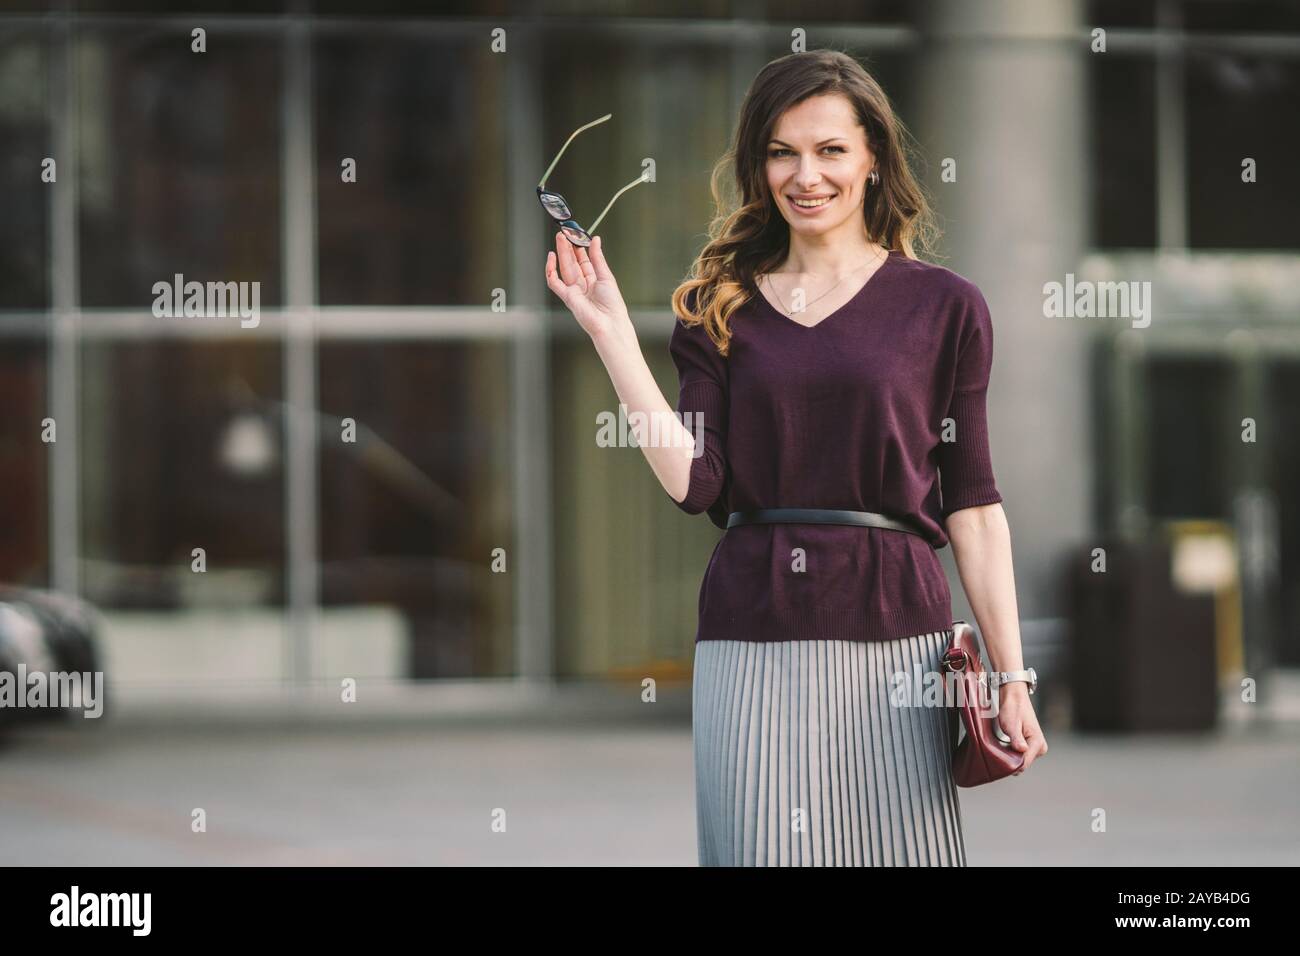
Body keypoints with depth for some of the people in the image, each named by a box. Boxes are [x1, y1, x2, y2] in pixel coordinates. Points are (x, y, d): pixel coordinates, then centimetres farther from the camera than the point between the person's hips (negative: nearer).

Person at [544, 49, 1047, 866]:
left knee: (896, 849, 1)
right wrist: (611, 334, -6)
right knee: (763, 851, 1)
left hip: (892, 636, -1)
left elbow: (972, 503, 3)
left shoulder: (943, 307, 4)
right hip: (752, 639, 1)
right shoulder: (722, 307, 10)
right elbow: (693, 482, -1)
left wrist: (1011, 677, -3)